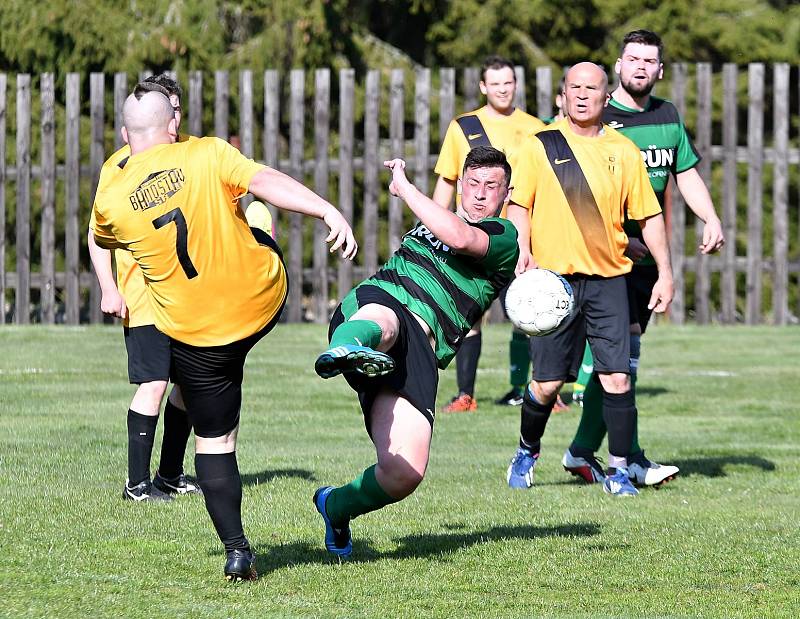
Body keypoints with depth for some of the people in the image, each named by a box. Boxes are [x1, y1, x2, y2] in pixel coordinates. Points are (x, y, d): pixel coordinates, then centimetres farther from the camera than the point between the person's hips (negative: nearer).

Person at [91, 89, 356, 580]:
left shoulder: (111, 199, -5)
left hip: (196, 334, -1)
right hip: (264, 300, 1)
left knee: (213, 443, 11)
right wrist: (330, 211, -30)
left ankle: (237, 551, 4)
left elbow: (103, 240, 17)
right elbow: (266, 181, -24)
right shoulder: (207, 156, -10)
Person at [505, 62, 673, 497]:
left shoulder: (623, 151, 8)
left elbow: (649, 216, 12)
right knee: (548, 383, -1)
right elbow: (518, 204, 3)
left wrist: (665, 273, 7)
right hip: (552, 278, -1)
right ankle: (527, 453, 25)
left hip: (607, 279, 1)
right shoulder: (540, 146, 4)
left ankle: (619, 470, 2)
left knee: (617, 379, -9)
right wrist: (523, 250, -14)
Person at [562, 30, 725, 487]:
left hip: (648, 255, 6)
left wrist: (711, 219, 2)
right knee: (623, 349, -14)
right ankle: (629, 458, -14)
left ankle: (582, 452, 16)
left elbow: (687, 173, 19)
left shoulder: (668, 116, 12)